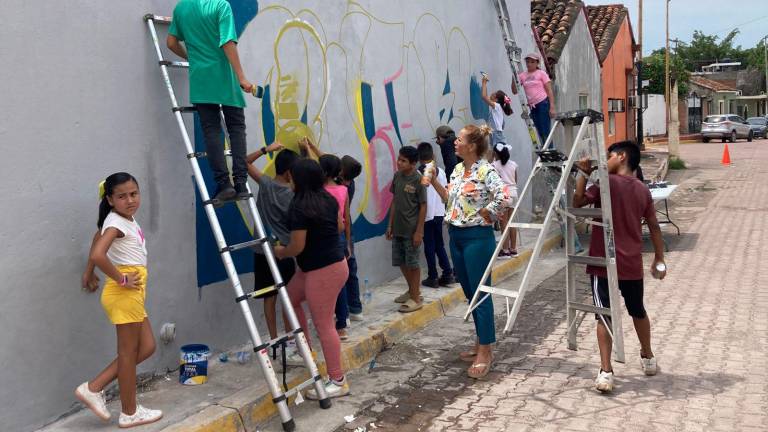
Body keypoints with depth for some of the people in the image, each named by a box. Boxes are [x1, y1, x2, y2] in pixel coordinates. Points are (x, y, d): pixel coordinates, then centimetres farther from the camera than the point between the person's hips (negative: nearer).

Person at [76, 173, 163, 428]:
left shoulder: (125, 219, 10)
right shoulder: (116, 222, -17)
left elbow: (97, 237, 27)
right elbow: (98, 255, -33)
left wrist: (89, 273, 28)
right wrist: (120, 279, -20)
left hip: (132, 292, 9)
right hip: (124, 293, -9)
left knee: (146, 347, 14)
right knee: (128, 352, 2)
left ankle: (94, 388, 17)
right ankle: (129, 413, 16)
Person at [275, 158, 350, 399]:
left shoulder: (299, 207, -21)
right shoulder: (328, 199, 4)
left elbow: (297, 247, -18)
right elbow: (340, 227, 16)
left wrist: (280, 252, 3)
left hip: (323, 271, -10)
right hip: (333, 261, 10)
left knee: (323, 325, -1)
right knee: (290, 298, 25)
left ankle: (338, 381, 8)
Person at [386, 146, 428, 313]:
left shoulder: (418, 180, -13)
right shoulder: (397, 176, 5)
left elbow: (423, 206, -11)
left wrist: (419, 231, -13)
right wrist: (390, 225, 11)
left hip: (412, 230, -6)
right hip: (398, 228, 7)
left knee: (413, 263, 2)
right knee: (401, 262, 15)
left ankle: (415, 298, 15)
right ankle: (412, 290, 34)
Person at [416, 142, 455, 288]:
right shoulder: (440, 171, 1)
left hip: (426, 215, -4)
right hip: (439, 213, 4)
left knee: (429, 246, 4)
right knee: (439, 244, 16)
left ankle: (433, 277, 9)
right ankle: (448, 274, 12)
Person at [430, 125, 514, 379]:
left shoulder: (486, 171, -15)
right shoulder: (458, 169, 10)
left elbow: (504, 198, -25)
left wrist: (486, 214, -13)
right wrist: (434, 182, 8)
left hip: (477, 237, -8)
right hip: (456, 236, 9)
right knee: (470, 293, 15)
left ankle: (485, 353, 5)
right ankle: (481, 345, 27)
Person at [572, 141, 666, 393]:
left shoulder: (606, 182, -9)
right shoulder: (643, 190, 8)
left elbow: (577, 202, -9)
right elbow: (654, 227, 11)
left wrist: (584, 174, -8)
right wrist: (659, 260, 18)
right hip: (632, 264, 5)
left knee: (604, 316, -3)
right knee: (638, 312, 23)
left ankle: (606, 372, -11)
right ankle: (648, 359, 39)